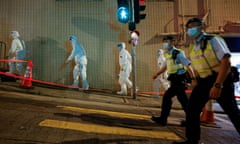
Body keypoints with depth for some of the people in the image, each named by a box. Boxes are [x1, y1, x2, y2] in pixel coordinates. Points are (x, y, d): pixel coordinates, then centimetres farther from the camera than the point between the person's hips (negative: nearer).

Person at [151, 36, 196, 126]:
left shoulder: (178, 53, -13)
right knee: (183, 100, 13)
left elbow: (188, 66, -16)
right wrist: (157, 74, 10)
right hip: (174, 80, 8)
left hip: (179, 80, -8)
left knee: (167, 96, -10)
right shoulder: (168, 54, 12)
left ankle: (163, 119, -2)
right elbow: (165, 66, 23)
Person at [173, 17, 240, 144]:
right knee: (192, 108, 1)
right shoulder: (192, 47, 7)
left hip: (220, 80, -6)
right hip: (203, 82, 6)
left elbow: (226, 62, -22)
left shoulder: (213, 40, -13)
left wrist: (217, 85, -29)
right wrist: (196, 81, 14)